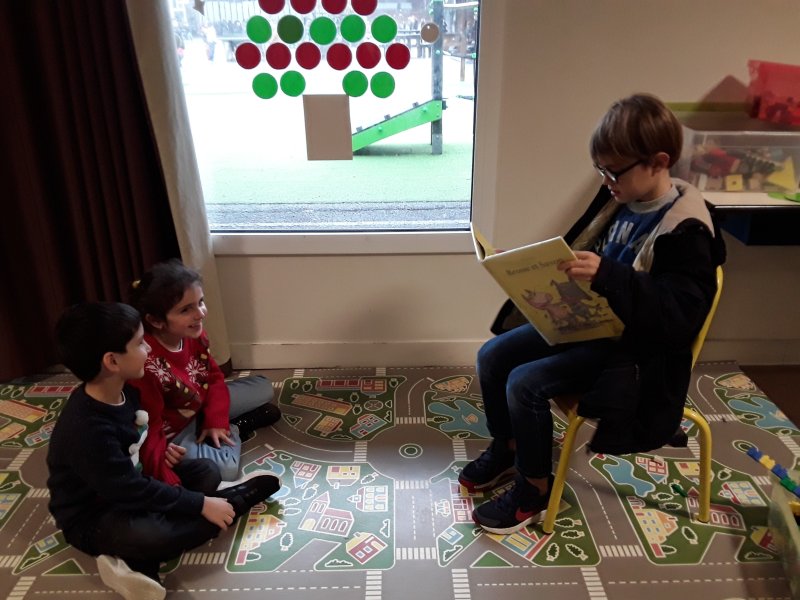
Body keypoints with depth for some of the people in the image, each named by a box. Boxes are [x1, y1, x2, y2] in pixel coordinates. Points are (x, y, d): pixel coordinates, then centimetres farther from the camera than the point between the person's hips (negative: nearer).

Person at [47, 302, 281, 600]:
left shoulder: (124, 390, -6)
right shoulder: (86, 429, -32)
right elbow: (133, 491, -28)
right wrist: (201, 504, -22)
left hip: (129, 482, 9)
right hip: (92, 516, -9)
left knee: (207, 471, 0)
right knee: (151, 535, -37)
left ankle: (136, 560, -14)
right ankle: (236, 500, -12)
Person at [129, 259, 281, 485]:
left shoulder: (194, 334, -14)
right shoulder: (146, 365, -38)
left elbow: (214, 377, 2)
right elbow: (148, 434, -31)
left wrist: (216, 420, -9)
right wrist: (167, 480, -32)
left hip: (199, 408, 7)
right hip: (172, 434, -7)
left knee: (263, 387, 12)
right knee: (226, 468, -27)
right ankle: (234, 432, 1)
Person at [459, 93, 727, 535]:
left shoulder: (686, 231, -21)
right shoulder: (617, 200, 2)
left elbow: (680, 316, -31)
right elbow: (575, 250, 16)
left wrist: (607, 276, -44)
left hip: (631, 347, -8)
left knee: (524, 384, -22)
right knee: (492, 356, 0)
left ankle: (534, 490, 2)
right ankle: (505, 450, 23)